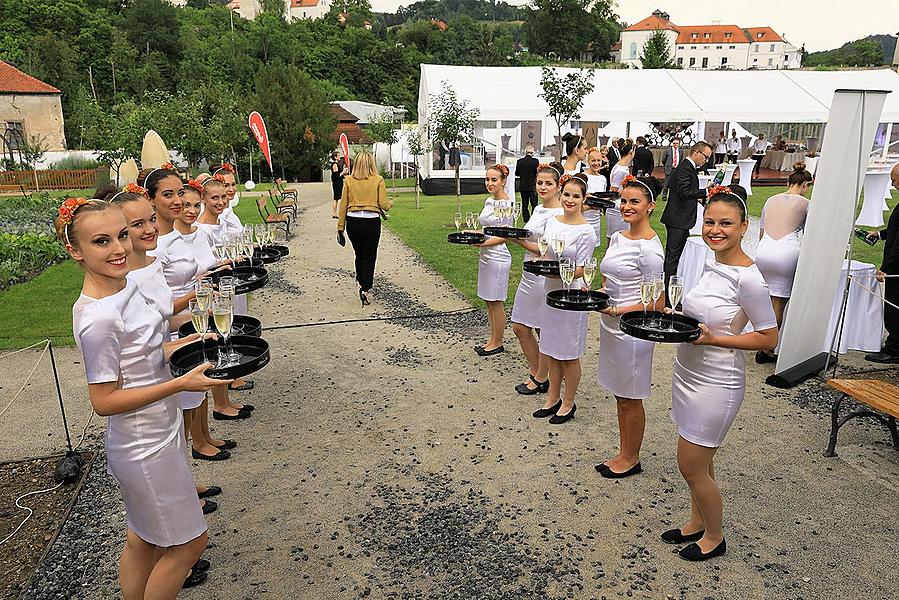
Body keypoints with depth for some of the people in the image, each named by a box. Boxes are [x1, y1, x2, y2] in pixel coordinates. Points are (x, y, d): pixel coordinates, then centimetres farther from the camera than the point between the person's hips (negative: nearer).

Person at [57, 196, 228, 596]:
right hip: (145, 447, -8)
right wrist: (181, 383, -26)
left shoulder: (126, 285, -1)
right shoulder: (97, 317, -28)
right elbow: (104, 401, -23)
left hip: (158, 431, 8)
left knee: (143, 537, 27)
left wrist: (178, 345, 1)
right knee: (190, 541, 11)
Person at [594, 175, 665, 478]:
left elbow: (657, 302, -19)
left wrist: (615, 310, -22)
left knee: (630, 398, 8)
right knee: (620, 395, 18)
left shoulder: (649, 248, -18)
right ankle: (623, 453, 34)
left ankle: (631, 459, 26)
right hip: (610, 326, 8)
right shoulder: (616, 238, 7)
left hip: (632, 331, -8)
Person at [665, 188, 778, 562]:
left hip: (716, 384, -7)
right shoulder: (712, 266, 4)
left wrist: (712, 339, -22)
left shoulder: (747, 278, -20)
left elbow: (768, 338, -15)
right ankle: (697, 522, 39)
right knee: (700, 460, 20)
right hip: (688, 374, 7)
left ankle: (714, 537, 26)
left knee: (691, 466, 4)